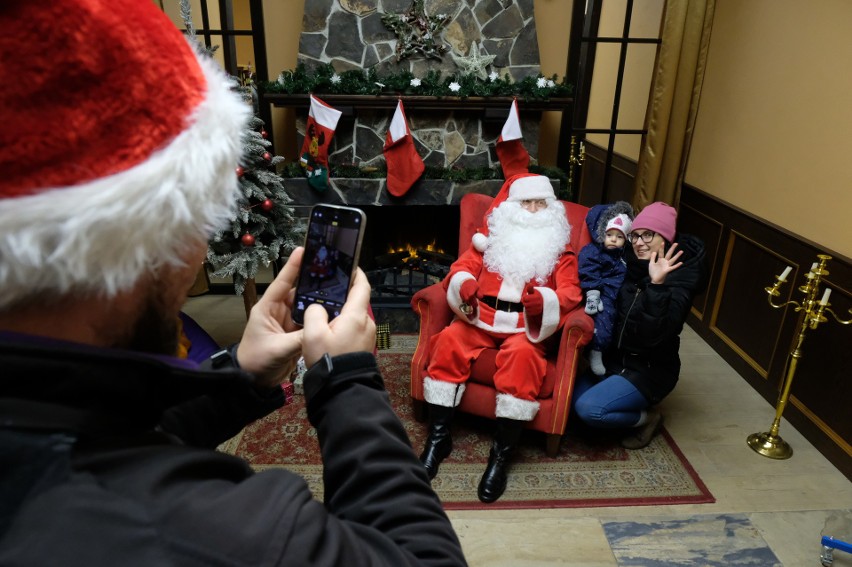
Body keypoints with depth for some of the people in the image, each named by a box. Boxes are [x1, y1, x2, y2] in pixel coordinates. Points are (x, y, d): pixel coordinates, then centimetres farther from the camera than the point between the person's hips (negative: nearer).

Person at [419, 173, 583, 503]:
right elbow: (461, 267, 7)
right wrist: (465, 284, -19)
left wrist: (543, 300, -25)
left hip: (526, 328, -2)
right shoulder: (491, 238, 15)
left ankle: (501, 453, -25)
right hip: (480, 319, 2)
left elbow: (570, 293, -1)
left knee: (522, 354, -34)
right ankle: (438, 438, -16)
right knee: (449, 341, -26)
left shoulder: (561, 250, 11)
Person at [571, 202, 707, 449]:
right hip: (617, 357, 7)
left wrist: (657, 285, -43)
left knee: (588, 408, -22)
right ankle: (632, 406, 14)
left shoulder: (679, 278, -19)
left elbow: (655, 334, -32)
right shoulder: (633, 263, -1)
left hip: (650, 369, -7)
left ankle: (647, 417, 4)